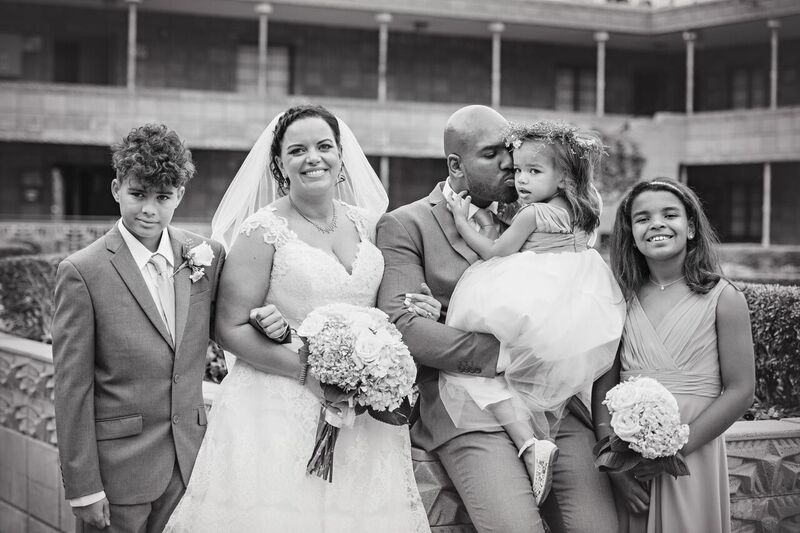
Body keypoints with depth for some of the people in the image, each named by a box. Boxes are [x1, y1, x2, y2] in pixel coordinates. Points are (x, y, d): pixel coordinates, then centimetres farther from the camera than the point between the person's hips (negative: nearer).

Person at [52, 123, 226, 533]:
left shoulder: (208, 255, 2)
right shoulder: (82, 272, -10)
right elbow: (72, 388, -10)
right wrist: (83, 488, -11)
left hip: (188, 464, 4)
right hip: (117, 466, -4)